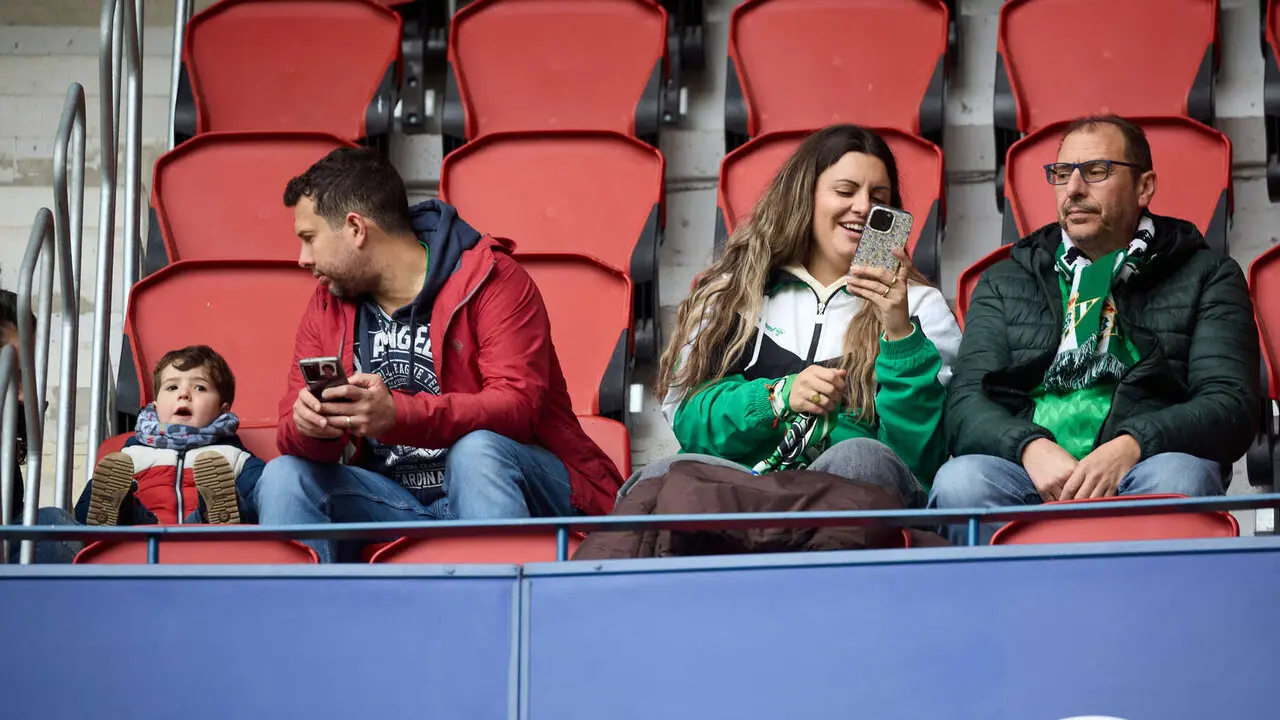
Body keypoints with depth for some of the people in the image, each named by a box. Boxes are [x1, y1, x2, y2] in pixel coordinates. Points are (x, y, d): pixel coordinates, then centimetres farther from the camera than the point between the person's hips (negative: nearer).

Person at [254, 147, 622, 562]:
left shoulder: (492, 281, -9)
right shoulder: (327, 307, 10)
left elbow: (518, 407, -22)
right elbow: (293, 432, 3)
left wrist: (397, 415, -37)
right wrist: (310, 426, -24)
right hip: (399, 505, 5)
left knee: (476, 450, -35)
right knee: (285, 476, -16)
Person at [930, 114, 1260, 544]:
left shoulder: (1208, 278, 16)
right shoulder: (1004, 283, 22)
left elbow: (1232, 404, 3)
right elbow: (965, 404, 10)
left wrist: (1130, 447, -17)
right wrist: (1031, 448, -14)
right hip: (1030, 476, 1)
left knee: (1180, 477, -37)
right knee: (960, 481, -33)